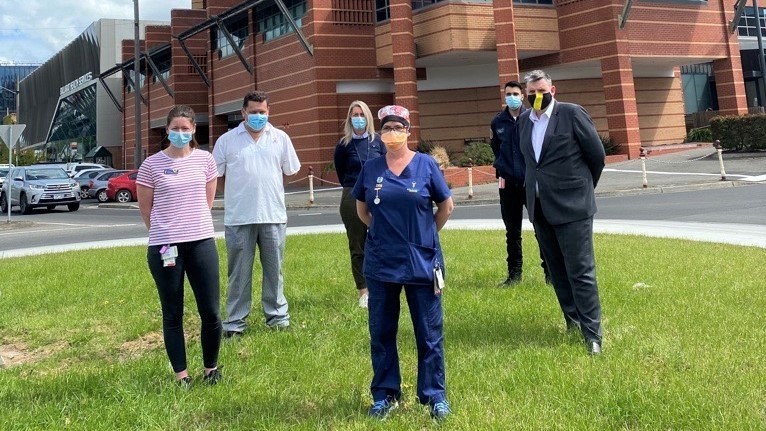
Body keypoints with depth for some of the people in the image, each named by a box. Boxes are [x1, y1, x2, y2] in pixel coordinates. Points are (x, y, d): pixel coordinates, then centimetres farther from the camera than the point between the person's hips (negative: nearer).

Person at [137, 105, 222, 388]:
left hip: (202, 242, 2)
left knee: (211, 312, 2)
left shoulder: (205, 160, 5)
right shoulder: (152, 165, -2)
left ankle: (211, 368, 22)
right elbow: (145, 208, 5)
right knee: (172, 315, 6)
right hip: (164, 247, -2)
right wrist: (165, 232, 10)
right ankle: (181, 376, 18)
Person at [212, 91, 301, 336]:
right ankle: (235, 322, 15)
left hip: (273, 216, 2)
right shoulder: (227, 140, 2)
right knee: (239, 272, 6)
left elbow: (291, 172, 13)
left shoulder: (280, 138, 6)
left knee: (274, 269, 11)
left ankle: (277, 316, 24)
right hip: (238, 217, -1)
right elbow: (217, 176, 8)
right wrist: (238, 195, 7)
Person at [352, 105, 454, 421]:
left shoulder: (426, 164, -3)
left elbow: (446, 205, 6)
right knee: (381, 331, 10)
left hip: (421, 261, -2)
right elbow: (362, 208, 17)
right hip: (381, 263, 2)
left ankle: (435, 395, 20)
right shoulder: (371, 168, 3)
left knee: (429, 332, 6)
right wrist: (384, 232, 11)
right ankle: (385, 394, 25)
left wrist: (425, 235, 8)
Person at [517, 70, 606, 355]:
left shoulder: (572, 113, -7)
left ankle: (592, 334, 2)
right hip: (540, 207, 6)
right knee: (557, 270, 14)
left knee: (581, 272, -5)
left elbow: (597, 155, -2)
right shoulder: (524, 120, 10)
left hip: (571, 206, -6)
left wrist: (583, 187, 8)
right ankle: (572, 320, 27)